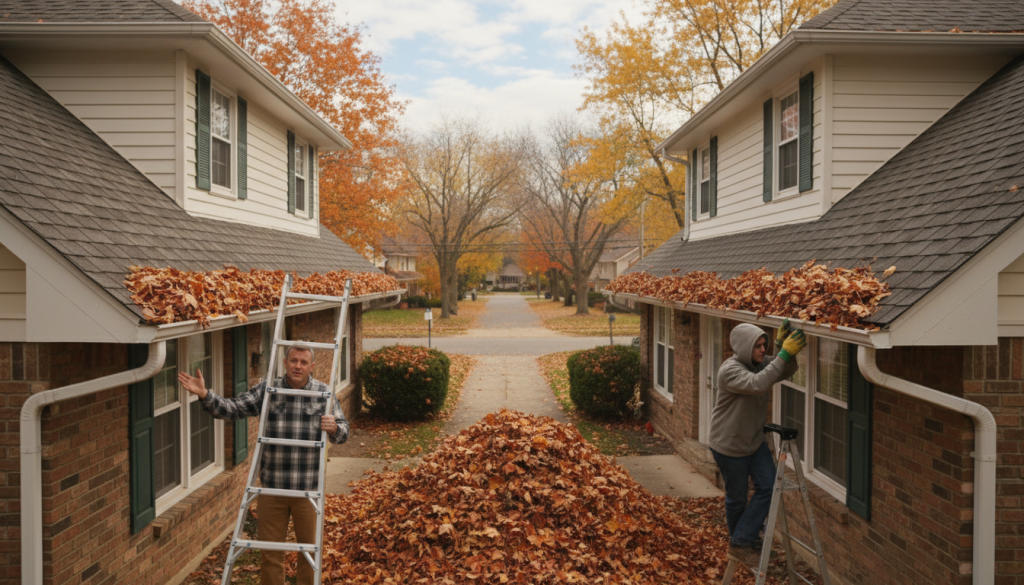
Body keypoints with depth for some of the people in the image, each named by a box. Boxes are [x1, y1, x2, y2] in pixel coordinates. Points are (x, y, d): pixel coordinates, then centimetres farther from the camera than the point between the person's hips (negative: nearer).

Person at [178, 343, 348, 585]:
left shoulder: (323, 393, -3)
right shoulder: (266, 390, 0)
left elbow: (343, 432, -2)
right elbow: (232, 408, -5)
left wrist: (334, 428, -25)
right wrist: (204, 395, -20)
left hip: (308, 489, -1)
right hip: (271, 487, 1)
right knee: (270, 552, 13)